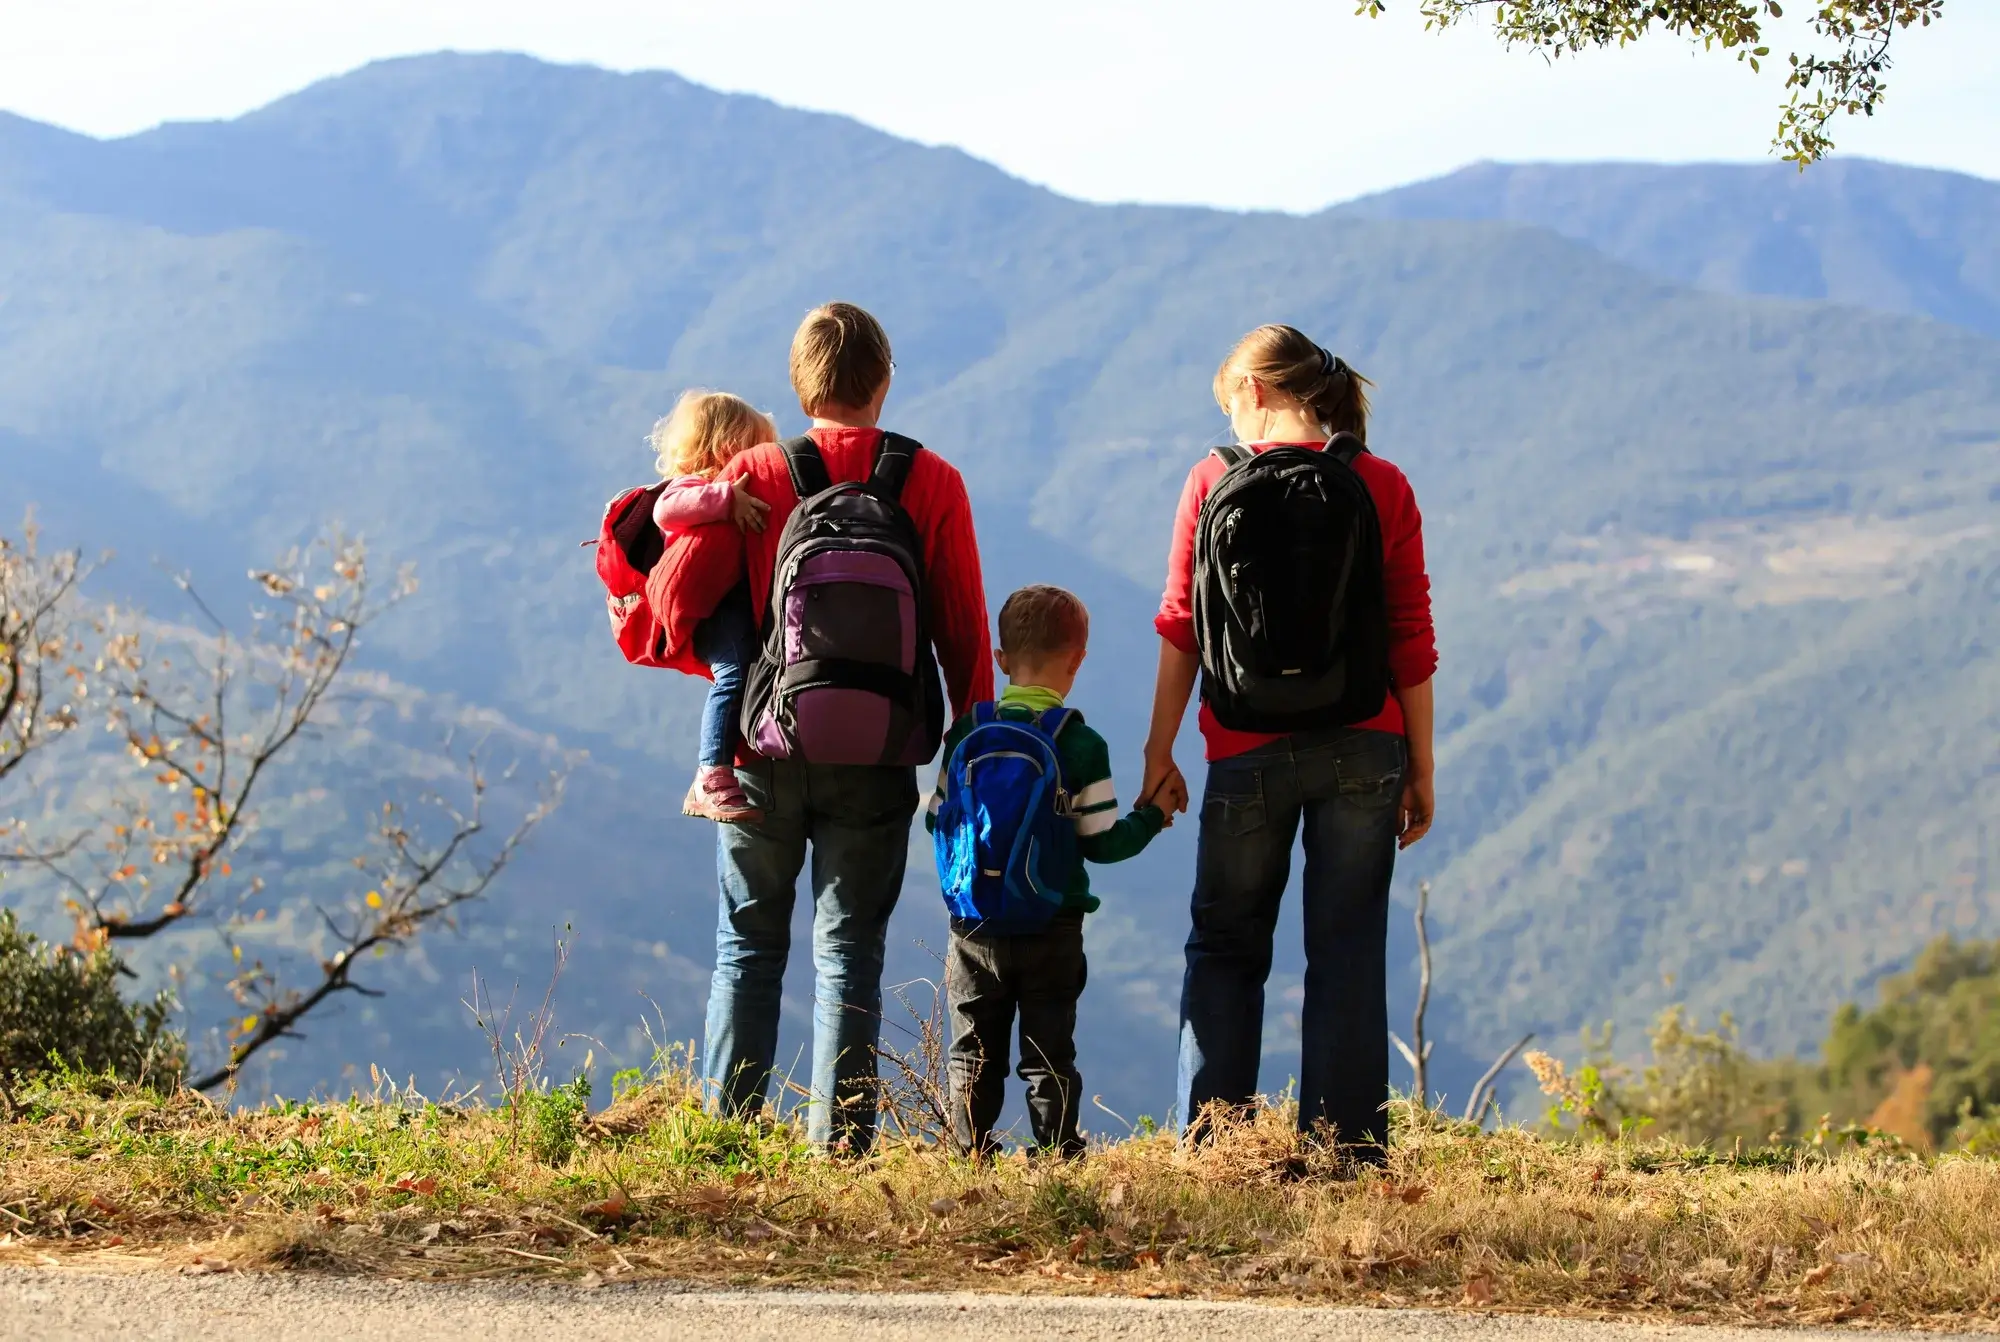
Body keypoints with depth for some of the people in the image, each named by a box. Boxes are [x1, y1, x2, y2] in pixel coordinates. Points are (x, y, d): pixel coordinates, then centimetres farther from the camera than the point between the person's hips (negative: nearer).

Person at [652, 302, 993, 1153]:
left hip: (764, 743, 0)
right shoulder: (932, 483, -1)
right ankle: (839, 1142, 1)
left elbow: (683, 593, -6)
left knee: (748, 947, 12)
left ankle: (725, 1132, 9)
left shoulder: (755, 473, -2)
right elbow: (963, 627, -2)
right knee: (849, 951, 5)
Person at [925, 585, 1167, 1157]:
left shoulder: (965, 733, 0)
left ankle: (968, 1152, 8)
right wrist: (1150, 818, 9)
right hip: (1053, 931, -2)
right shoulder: (1082, 745, -9)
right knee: (1049, 1053, 5)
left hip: (974, 928, 2)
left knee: (973, 1054, 9)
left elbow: (937, 820, 4)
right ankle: (1057, 1154, 5)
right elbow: (1101, 841, -8)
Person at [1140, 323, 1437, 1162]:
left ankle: (1210, 1146, 7)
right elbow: (1412, 642, 0)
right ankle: (1345, 1150, 2)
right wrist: (1420, 771, 6)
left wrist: (1159, 753, 7)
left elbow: (1182, 628, 0)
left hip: (1248, 751, 0)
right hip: (1363, 748, 0)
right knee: (1347, 953, 4)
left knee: (1224, 947, 12)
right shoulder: (1382, 488, 1)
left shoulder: (1214, 480, 0)